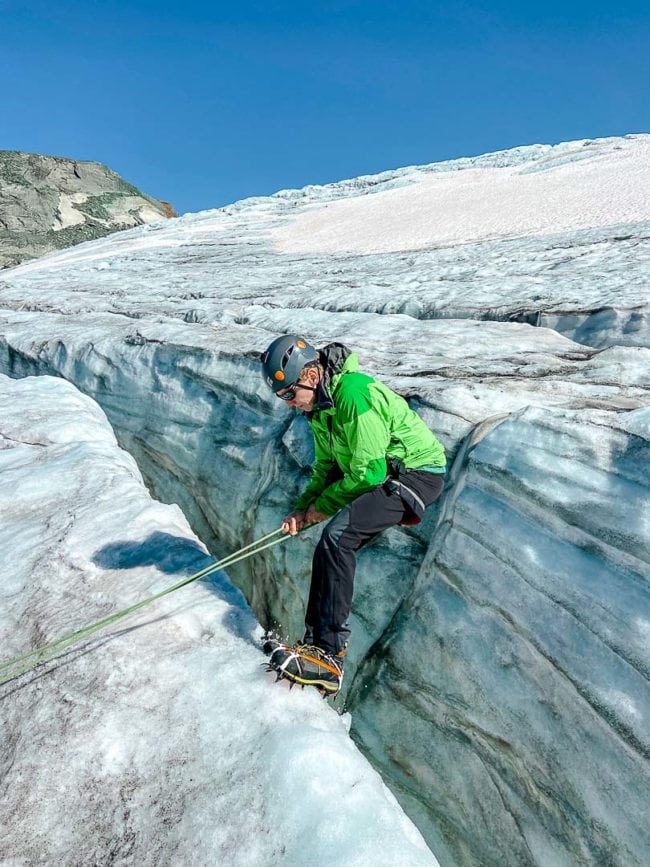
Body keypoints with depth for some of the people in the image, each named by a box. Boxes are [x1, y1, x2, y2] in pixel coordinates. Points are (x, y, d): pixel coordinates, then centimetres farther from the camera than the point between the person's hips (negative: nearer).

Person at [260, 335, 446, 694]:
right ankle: (317, 642, 14)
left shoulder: (354, 393, -25)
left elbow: (368, 472, -23)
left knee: (337, 535, -25)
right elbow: (326, 468, 13)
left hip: (417, 472, -9)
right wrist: (303, 508, -1)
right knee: (328, 551, 1)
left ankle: (328, 656, -19)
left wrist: (324, 505, -10)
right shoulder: (320, 406, 5)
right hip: (383, 476, 9)